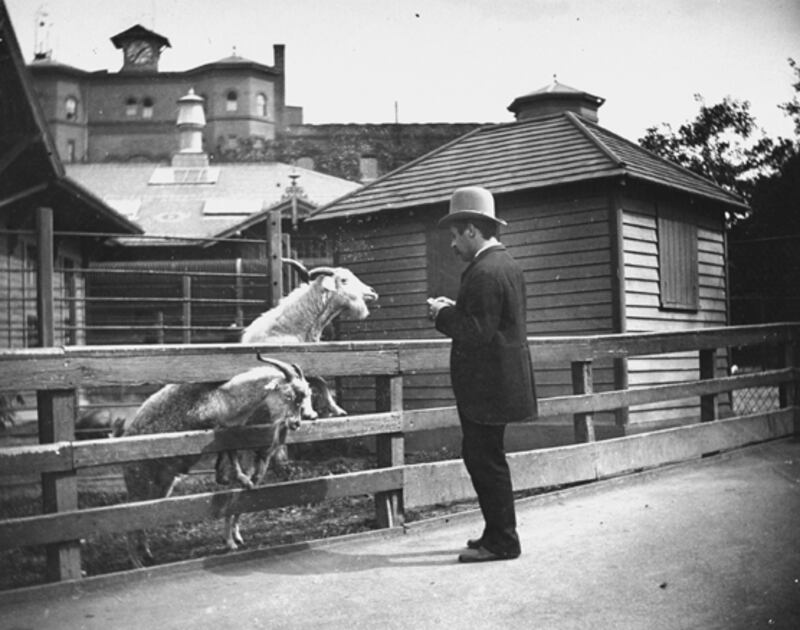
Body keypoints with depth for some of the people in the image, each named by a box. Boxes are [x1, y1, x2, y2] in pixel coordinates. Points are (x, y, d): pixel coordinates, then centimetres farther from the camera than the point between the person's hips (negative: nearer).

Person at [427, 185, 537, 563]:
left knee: (484, 459, -2)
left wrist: (444, 315, -11)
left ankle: (501, 542, 7)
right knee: (484, 457, 17)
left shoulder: (484, 272, -19)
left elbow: (479, 331, -24)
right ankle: (498, 533, 26)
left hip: (487, 386, -11)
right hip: (500, 380, 11)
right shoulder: (506, 263, 14)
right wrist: (455, 309, 12)